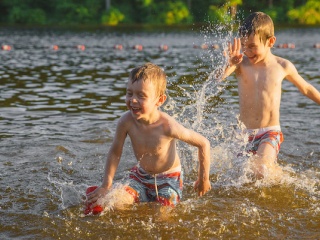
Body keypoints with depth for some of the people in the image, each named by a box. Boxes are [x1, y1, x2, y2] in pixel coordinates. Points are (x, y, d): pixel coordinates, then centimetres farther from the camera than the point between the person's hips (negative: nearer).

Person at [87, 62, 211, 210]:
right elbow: (115, 152, -7)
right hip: (141, 176, 3)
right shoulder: (126, 122, -24)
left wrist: (203, 179, -10)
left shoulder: (167, 126, -32)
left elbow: (203, 144, -20)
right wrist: (106, 185, -10)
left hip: (168, 179, -2)